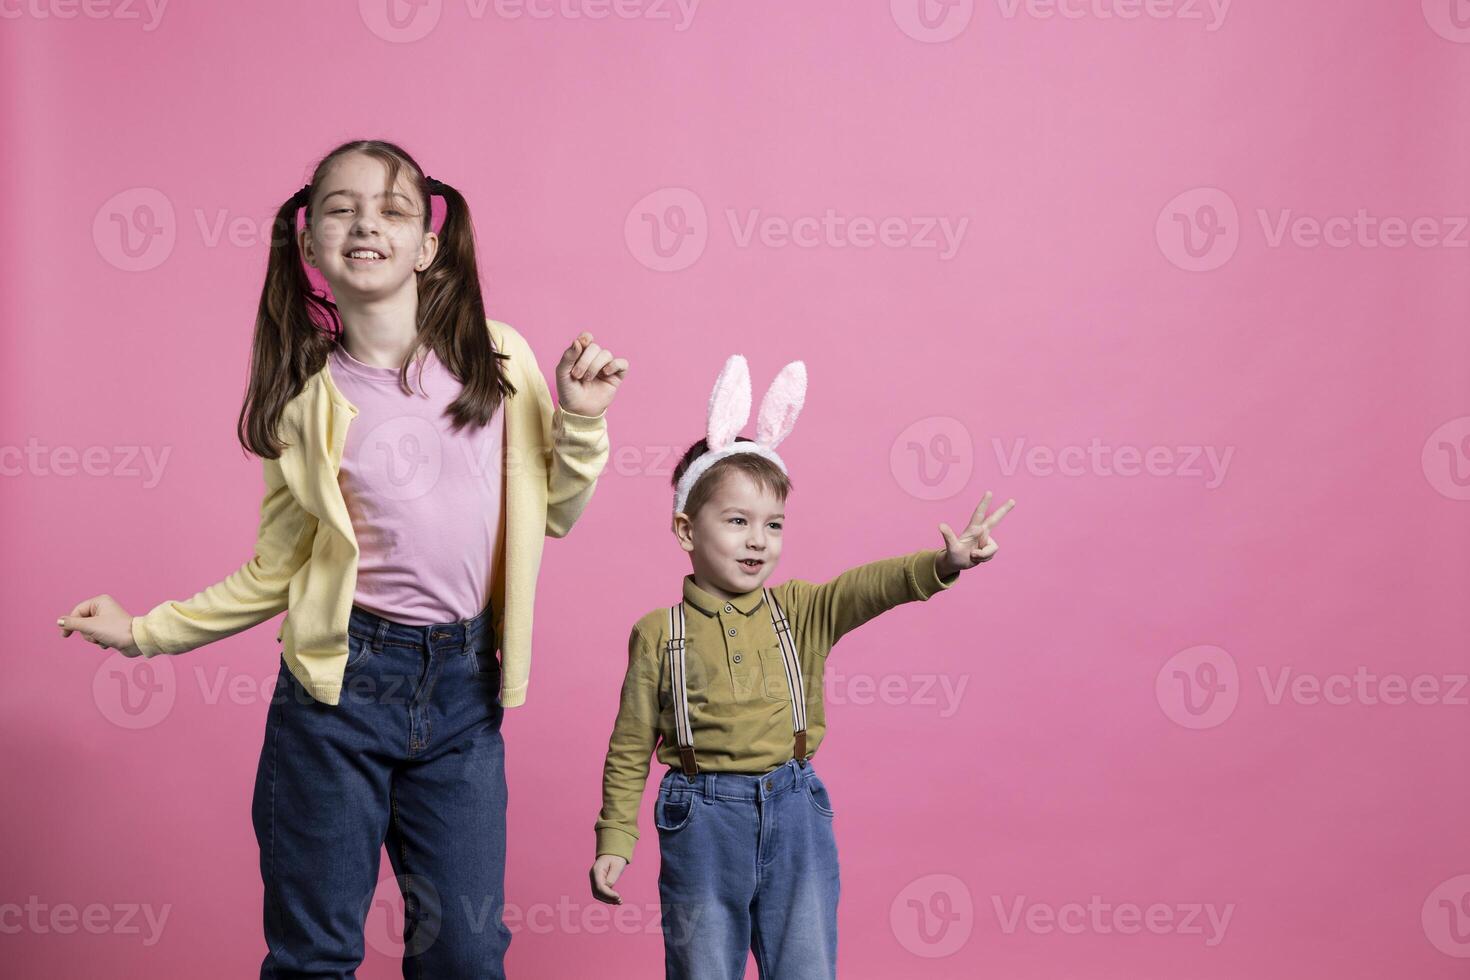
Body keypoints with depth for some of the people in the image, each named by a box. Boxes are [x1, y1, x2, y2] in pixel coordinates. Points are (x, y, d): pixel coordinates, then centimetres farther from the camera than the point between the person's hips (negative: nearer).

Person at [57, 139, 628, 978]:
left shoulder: (496, 357, 1)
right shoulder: (311, 397, 0)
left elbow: (553, 513, 10)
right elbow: (274, 571, 8)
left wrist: (582, 419, -4)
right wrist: (144, 632, 7)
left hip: (464, 688, 1)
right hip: (343, 681, -1)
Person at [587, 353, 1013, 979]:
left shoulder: (801, 612, 2)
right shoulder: (659, 633, -3)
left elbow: (870, 586, -16)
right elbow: (630, 750, 1)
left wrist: (944, 562, -34)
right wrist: (614, 841, -2)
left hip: (795, 813, 2)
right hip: (703, 817, -2)